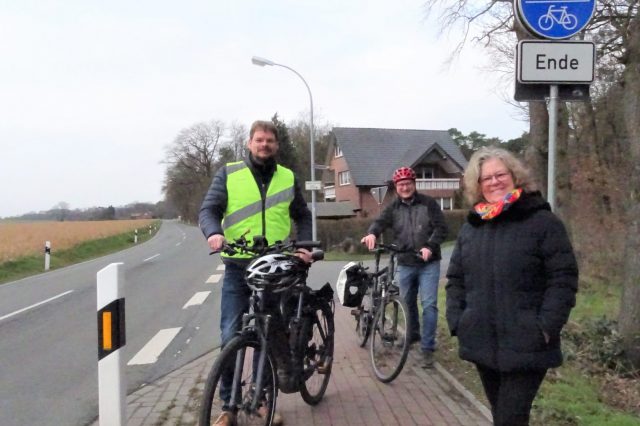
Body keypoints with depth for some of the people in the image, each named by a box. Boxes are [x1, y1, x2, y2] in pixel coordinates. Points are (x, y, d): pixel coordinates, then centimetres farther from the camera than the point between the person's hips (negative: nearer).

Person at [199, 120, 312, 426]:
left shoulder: (288, 177, 9)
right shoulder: (228, 174, 3)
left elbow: (303, 217, 18)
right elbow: (209, 209, -4)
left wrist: (304, 246, 3)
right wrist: (214, 232, -25)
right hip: (238, 267, -1)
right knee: (231, 337, -1)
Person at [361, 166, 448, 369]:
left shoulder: (428, 203, -1)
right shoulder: (393, 208, 5)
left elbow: (441, 228, -6)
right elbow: (380, 222, -10)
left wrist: (430, 247, -21)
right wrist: (372, 233, -33)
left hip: (428, 263, -3)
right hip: (405, 264, 3)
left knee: (429, 304, -7)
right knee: (407, 302, 15)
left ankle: (427, 348, 1)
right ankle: (413, 335, 38)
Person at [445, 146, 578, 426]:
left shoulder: (542, 222, -6)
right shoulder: (470, 228, 11)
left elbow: (563, 278, -9)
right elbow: (456, 280, 14)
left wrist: (546, 326, -16)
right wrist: (457, 321, 3)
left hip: (525, 346, -5)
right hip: (482, 343, 6)